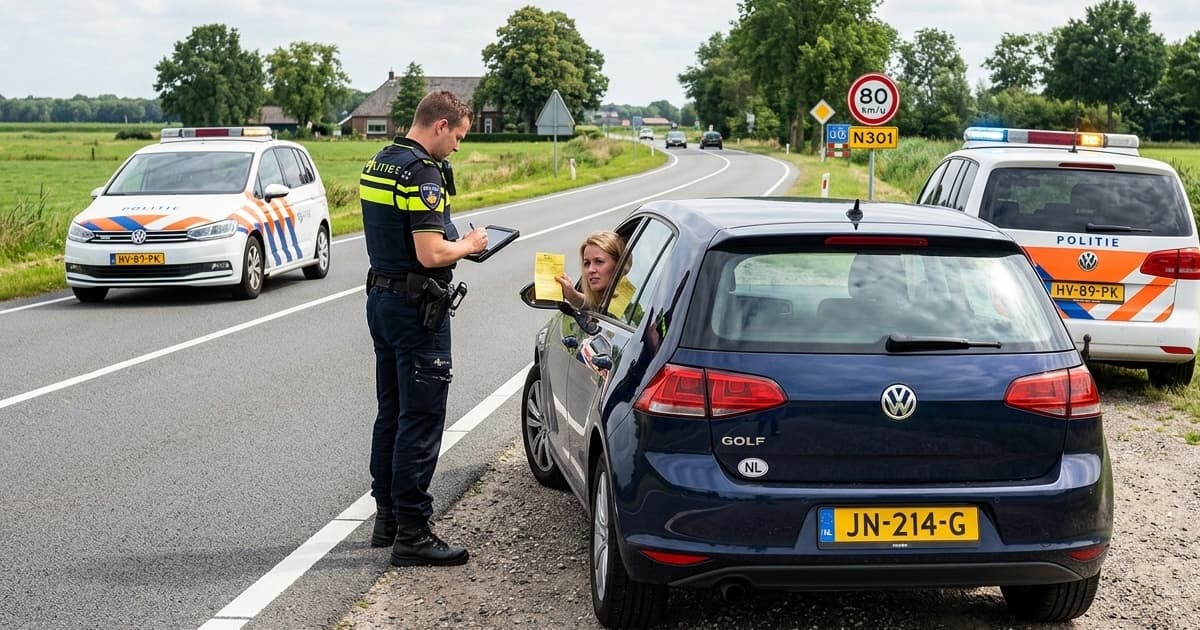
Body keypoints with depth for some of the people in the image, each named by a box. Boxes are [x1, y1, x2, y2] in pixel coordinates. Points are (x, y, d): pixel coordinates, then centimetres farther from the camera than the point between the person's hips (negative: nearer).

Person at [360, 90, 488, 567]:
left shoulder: (377, 165, 11)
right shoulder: (423, 174, -19)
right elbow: (431, 254, -25)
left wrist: (454, 241, 13)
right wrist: (469, 245, -6)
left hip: (381, 297, 10)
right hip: (416, 308, -10)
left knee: (391, 413, 16)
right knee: (421, 419, -5)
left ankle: (388, 517, 24)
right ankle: (411, 534, -1)